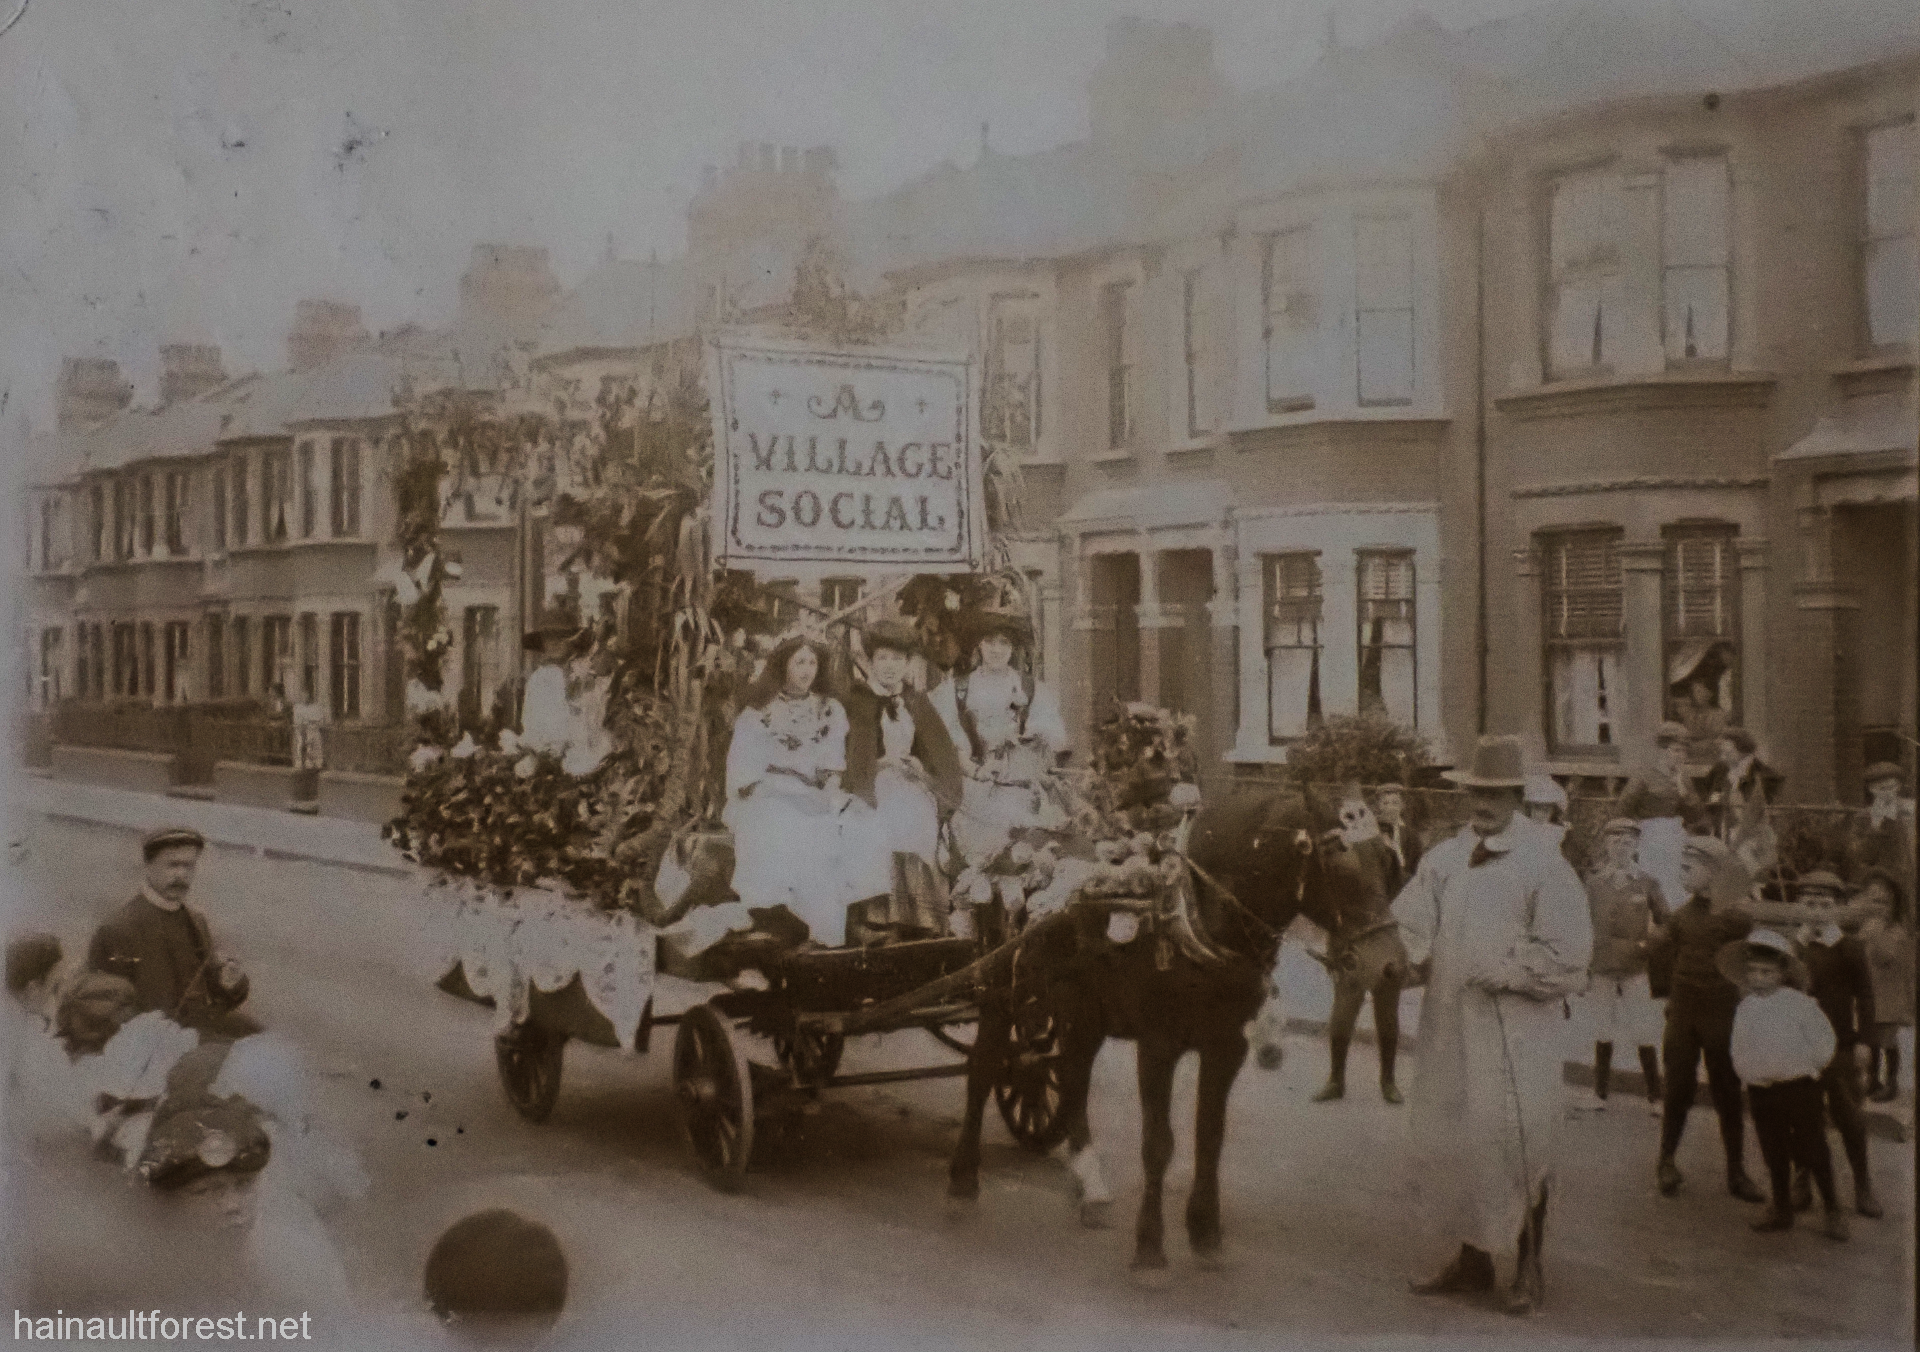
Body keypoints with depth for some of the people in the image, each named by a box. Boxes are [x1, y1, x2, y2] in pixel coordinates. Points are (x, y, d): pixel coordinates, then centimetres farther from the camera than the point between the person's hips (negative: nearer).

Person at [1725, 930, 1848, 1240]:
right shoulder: (1745, 1008, 7)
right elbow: (1739, 1050, 16)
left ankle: (1832, 1210, 13)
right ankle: (1781, 1209, 24)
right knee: (1773, 1153, 12)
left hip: (1798, 1086, -5)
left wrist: (1800, 1065, -3)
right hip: (1760, 1089, 5)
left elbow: (1823, 1042, -4)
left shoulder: (1798, 1003, -7)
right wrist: (1749, 1073, 6)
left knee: (1812, 1150, -1)